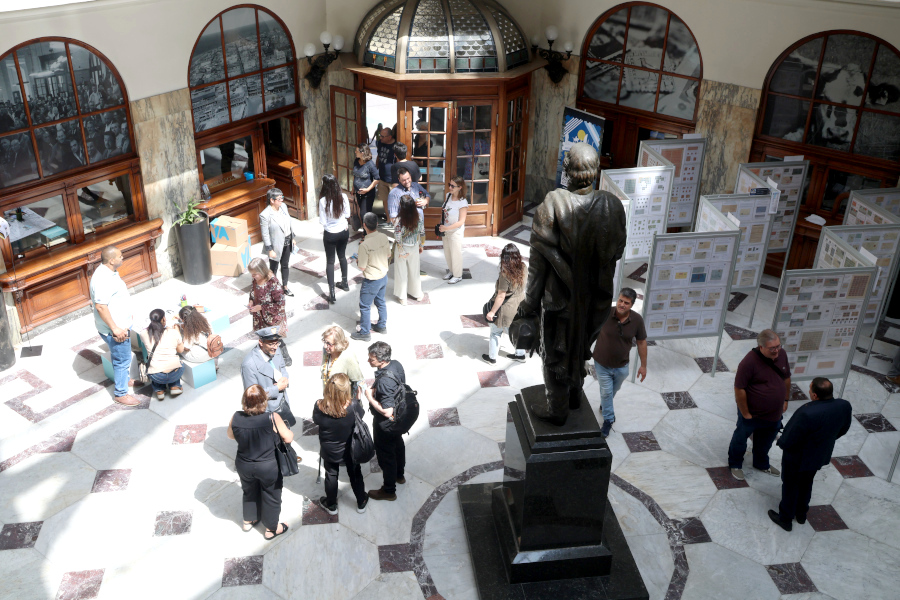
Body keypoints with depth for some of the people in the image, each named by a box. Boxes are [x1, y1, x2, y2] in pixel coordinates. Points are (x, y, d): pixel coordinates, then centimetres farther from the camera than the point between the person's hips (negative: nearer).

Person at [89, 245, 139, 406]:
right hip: (114, 329, -10)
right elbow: (100, 307, -30)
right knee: (122, 360, 2)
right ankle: (121, 393, 15)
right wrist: (115, 328, -27)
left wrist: (127, 315, 23)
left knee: (119, 357, 27)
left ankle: (124, 380, 46)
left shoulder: (110, 272, 4)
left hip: (120, 325, 10)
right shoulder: (102, 279, -29)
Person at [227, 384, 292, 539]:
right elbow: (288, 438, -17)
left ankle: (248, 521, 52)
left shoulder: (236, 418, -19)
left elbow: (231, 435, 1)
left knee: (250, 492, 31)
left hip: (244, 466, 3)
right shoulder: (272, 419, -28)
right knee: (271, 496, 22)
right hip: (268, 467, -3)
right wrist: (290, 431, 4)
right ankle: (271, 529, 40)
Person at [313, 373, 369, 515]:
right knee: (355, 473, 25)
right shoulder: (352, 404, -31)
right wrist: (359, 397, 5)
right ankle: (361, 503, 45)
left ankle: (331, 505, 45)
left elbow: (316, 421, -8)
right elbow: (361, 414, -8)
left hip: (329, 451, 0)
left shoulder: (320, 406, -29)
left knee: (331, 475, 25)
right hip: (350, 449, 0)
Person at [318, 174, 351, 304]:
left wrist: (330, 219, 3)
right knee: (342, 256, 26)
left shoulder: (323, 200, -23)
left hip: (330, 234, -4)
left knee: (330, 261, 8)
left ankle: (332, 293, 7)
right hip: (344, 231, 4)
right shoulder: (343, 197, -13)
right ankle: (344, 283, 43)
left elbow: (323, 222, -17)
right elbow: (347, 215, 0)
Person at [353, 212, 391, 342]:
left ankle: (364, 333, 23)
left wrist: (357, 260, -1)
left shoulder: (365, 245, -29)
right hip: (384, 276, 7)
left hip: (371, 281, -7)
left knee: (365, 306, 11)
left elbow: (362, 267, -20)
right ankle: (382, 326, 42)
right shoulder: (384, 237, -9)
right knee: (380, 302, 25)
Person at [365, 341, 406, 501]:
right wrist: (375, 389, 1)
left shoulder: (385, 381, -40)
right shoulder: (396, 365, -14)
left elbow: (387, 412, -36)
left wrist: (370, 397, -26)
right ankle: (399, 475, 55)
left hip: (385, 423, -9)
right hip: (398, 418, 9)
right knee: (397, 445, 30)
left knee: (385, 455, 13)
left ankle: (389, 490, 33)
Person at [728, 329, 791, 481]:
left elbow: (786, 378, 7)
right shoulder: (749, 362, -30)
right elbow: (739, 389, -24)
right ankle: (735, 465, 41)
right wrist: (745, 414, -18)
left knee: (765, 442, 27)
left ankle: (762, 464, 52)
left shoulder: (782, 354, -10)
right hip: (752, 413, -6)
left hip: (774, 413, 6)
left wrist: (786, 400, 11)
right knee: (740, 439, 18)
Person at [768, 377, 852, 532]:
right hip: (821, 456, 6)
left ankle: (785, 519, 39)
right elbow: (842, 430, 1)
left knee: (790, 486, 19)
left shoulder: (807, 414, -41)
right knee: (806, 484, 30)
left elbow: (788, 442, -29)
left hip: (797, 458, -6)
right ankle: (802, 513, 51)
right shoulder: (845, 406, -21)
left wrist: (780, 442, -7)